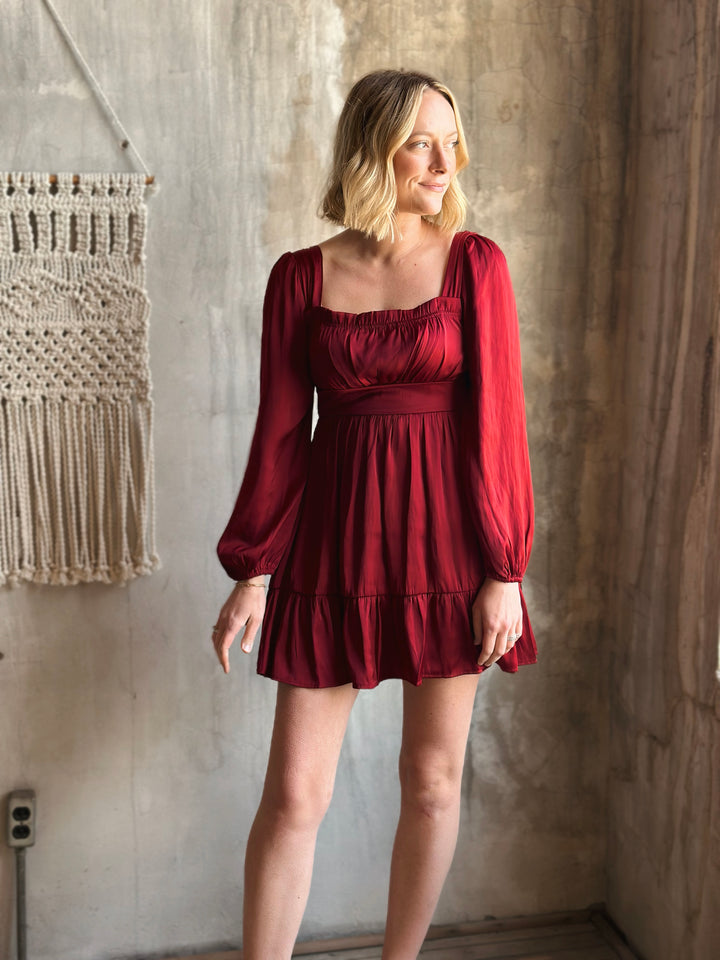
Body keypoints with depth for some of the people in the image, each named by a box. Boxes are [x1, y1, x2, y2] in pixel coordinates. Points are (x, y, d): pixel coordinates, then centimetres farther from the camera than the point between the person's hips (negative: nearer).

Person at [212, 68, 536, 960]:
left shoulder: (474, 262, 0)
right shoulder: (301, 276, 2)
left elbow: (496, 419, -3)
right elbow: (281, 430, 3)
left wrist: (504, 569, -6)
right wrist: (253, 571, 2)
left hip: (444, 533, 0)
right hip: (335, 538, 0)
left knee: (432, 780, 11)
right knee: (293, 794, 2)